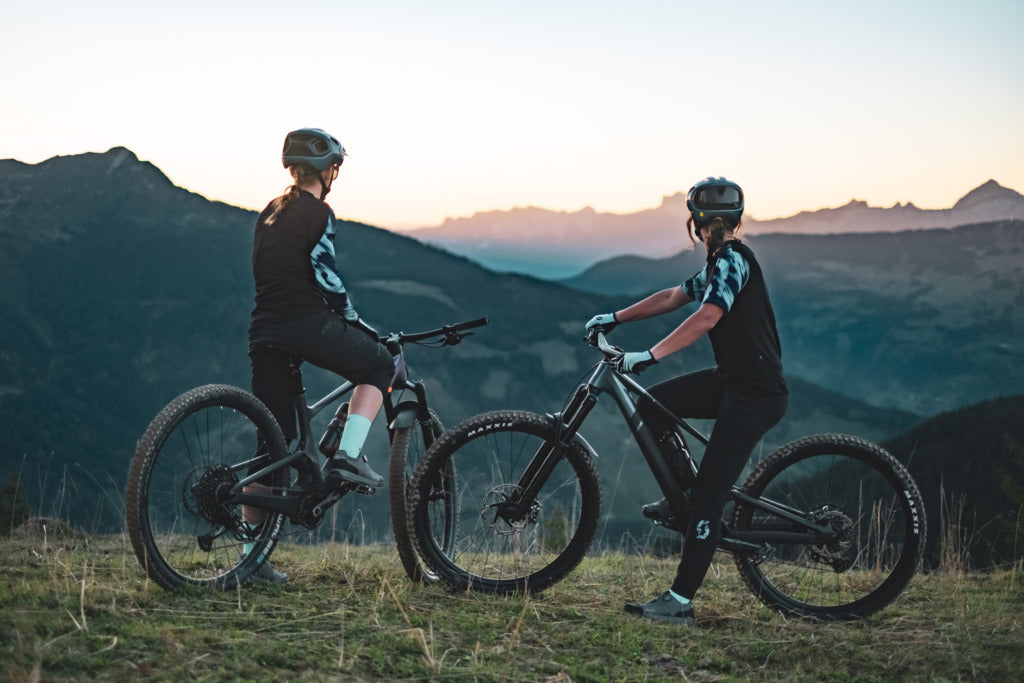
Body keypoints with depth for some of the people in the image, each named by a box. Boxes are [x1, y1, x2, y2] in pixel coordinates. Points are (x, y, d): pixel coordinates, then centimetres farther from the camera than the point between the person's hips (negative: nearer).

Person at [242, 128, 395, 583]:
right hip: (306, 325, -8)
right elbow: (327, 280, -11)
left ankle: (251, 551, 10)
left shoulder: (270, 213, 21)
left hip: (264, 332, 8)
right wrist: (363, 328, -1)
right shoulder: (317, 213, -5)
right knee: (380, 364, 16)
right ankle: (348, 455, -2)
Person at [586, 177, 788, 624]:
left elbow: (707, 318, -29)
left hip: (755, 395, -10)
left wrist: (649, 356, -35)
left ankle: (680, 601, -6)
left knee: (708, 498, -10)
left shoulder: (732, 259, -15)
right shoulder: (720, 264, 16)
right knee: (649, 404, 8)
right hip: (732, 380, 10)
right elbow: (673, 297, 25)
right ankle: (683, 497, 19)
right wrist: (615, 318, 23)